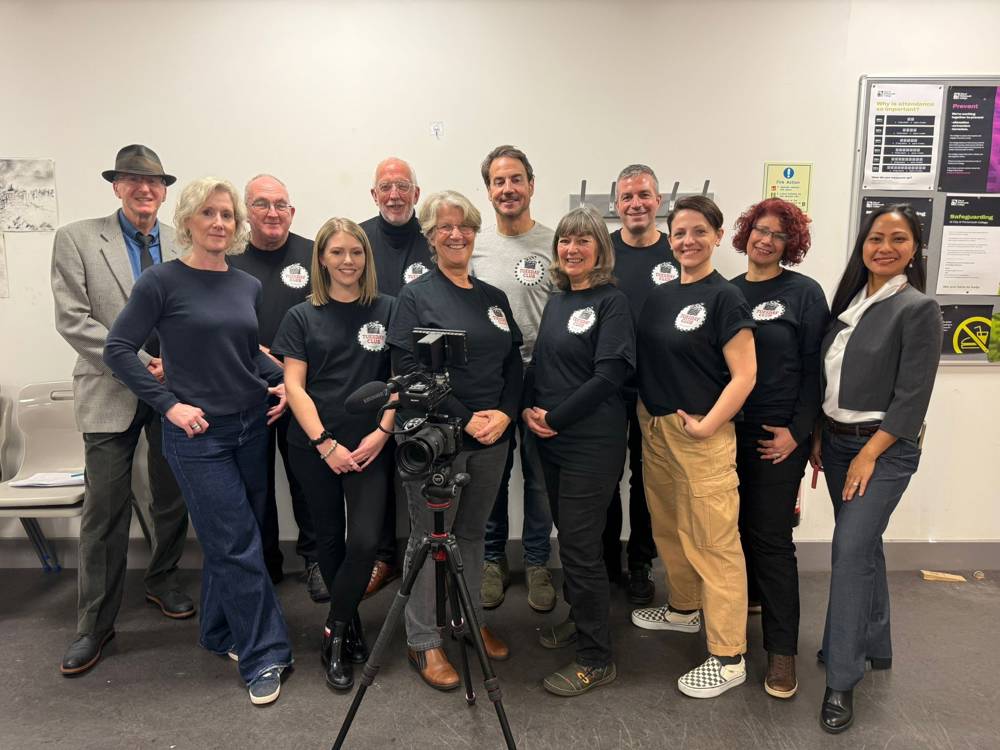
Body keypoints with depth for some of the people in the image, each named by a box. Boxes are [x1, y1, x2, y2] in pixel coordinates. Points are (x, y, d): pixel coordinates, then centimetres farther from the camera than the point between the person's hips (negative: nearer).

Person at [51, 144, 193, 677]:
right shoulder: (77, 239, -2)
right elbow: (73, 321, -9)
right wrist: (140, 364, -15)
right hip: (111, 393, -2)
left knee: (172, 500, 14)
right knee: (105, 510, 3)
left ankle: (162, 579, 38)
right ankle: (95, 623, 19)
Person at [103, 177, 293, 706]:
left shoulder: (248, 286, 8)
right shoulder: (162, 281, -8)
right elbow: (118, 349, -7)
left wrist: (281, 381, 1)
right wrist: (169, 404, -13)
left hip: (251, 426, 5)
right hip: (198, 433, -5)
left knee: (228, 541, 16)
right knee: (238, 545, -2)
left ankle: (221, 633, 35)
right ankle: (264, 656, 11)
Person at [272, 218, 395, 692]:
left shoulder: (386, 310, 3)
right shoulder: (302, 317, 3)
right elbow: (294, 386, -2)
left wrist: (382, 431, -10)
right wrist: (326, 444, -11)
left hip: (369, 447, 0)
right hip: (314, 448, 1)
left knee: (365, 541, -10)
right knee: (330, 540, 11)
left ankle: (334, 633, 12)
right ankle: (351, 624, 31)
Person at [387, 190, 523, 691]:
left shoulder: (493, 297, 12)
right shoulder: (416, 297, -5)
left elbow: (514, 364, 11)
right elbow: (409, 370, -14)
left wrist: (504, 414, -7)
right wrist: (464, 420, -17)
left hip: (492, 437, 5)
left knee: (472, 533, 17)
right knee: (429, 538, 5)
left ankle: (472, 622, 35)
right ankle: (423, 643, 21)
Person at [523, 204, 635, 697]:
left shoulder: (612, 302, -9)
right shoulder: (556, 302, 12)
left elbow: (609, 375, -17)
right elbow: (539, 363, 15)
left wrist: (554, 418, -14)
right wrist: (529, 408, -3)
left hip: (592, 444, -7)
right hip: (552, 441, 7)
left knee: (580, 546, -2)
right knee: (568, 536, 17)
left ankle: (596, 659, 14)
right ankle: (582, 619, 38)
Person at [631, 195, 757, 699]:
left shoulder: (724, 297, -10)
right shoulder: (659, 295, 9)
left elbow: (744, 376, -14)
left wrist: (705, 426, -17)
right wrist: (646, 416, 6)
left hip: (701, 435, -7)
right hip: (654, 429, 7)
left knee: (714, 541, -1)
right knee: (668, 527, 19)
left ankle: (728, 658, 11)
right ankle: (684, 609, 41)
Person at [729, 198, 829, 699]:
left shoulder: (804, 293, -4)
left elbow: (815, 369, -6)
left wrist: (797, 432, -11)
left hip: (778, 436, -4)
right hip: (727, 430, 4)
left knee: (771, 536, -1)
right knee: (735, 524, 13)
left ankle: (782, 649, 11)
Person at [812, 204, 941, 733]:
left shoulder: (917, 309, -12)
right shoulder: (850, 299, 7)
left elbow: (912, 397, -15)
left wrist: (867, 456, -16)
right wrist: (818, 437, 7)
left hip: (884, 447, -6)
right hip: (837, 440, 6)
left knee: (850, 552, -9)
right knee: (863, 545, 17)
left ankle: (841, 681, 4)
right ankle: (874, 645, 35)